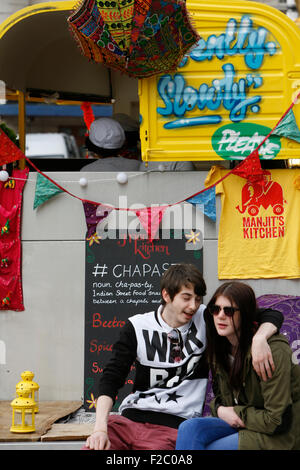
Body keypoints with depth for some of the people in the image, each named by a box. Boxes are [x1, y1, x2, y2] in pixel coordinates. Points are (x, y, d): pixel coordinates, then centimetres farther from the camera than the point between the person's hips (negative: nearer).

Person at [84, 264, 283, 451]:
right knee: (92, 447, -26)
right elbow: (111, 378, 1)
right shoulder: (138, 327, 7)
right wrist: (100, 428, -14)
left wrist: (259, 339, -19)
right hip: (130, 417, 1)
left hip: (174, 426, -1)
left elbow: (271, 315, 5)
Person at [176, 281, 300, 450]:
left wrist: (238, 413, -10)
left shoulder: (273, 351, -21)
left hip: (280, 436, -7)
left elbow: (277, 421, -21)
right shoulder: (220, 348, 4)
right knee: (190, 428, -17)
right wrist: (220, 410, -5)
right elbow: (221, 397, 18)